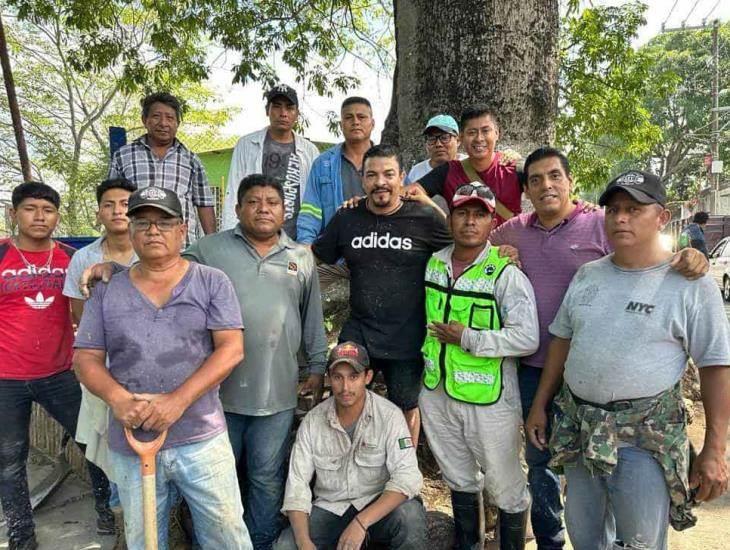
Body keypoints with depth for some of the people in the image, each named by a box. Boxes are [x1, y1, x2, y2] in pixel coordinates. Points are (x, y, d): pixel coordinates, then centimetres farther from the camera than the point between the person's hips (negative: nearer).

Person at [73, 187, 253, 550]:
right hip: (129, 445, 3)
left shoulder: (211, 282, -2)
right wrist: (118, 399, -16)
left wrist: (178, 400, -19)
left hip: (202, 439, -2)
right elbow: (86, 359, 4)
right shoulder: (107, 291, 6)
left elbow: (231, 349, -9)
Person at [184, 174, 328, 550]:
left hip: (276, 393, 2)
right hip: (218, 389, -1)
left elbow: (313, 320, 13)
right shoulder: (208, 250, 1)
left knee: (267, 479, 12)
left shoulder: (302, 259, 9)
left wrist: (318, 368, 12)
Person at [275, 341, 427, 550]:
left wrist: (361, 522, -33)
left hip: (378, 506, -2)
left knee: (410, 515, -32)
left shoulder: (389, 415, -14)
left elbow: (407, 477, -23)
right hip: (330, 508, 2)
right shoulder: (313, 421, -7)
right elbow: (297, 484, -6)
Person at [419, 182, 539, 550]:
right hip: (436, 393, 6)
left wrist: (467, 337, -20)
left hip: (488, 399, -5)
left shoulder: (506, 274, -15)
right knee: (458, 478, 24)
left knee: (505, 485, 12)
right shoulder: (433, 263, 3)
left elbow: (527, 339, -21)